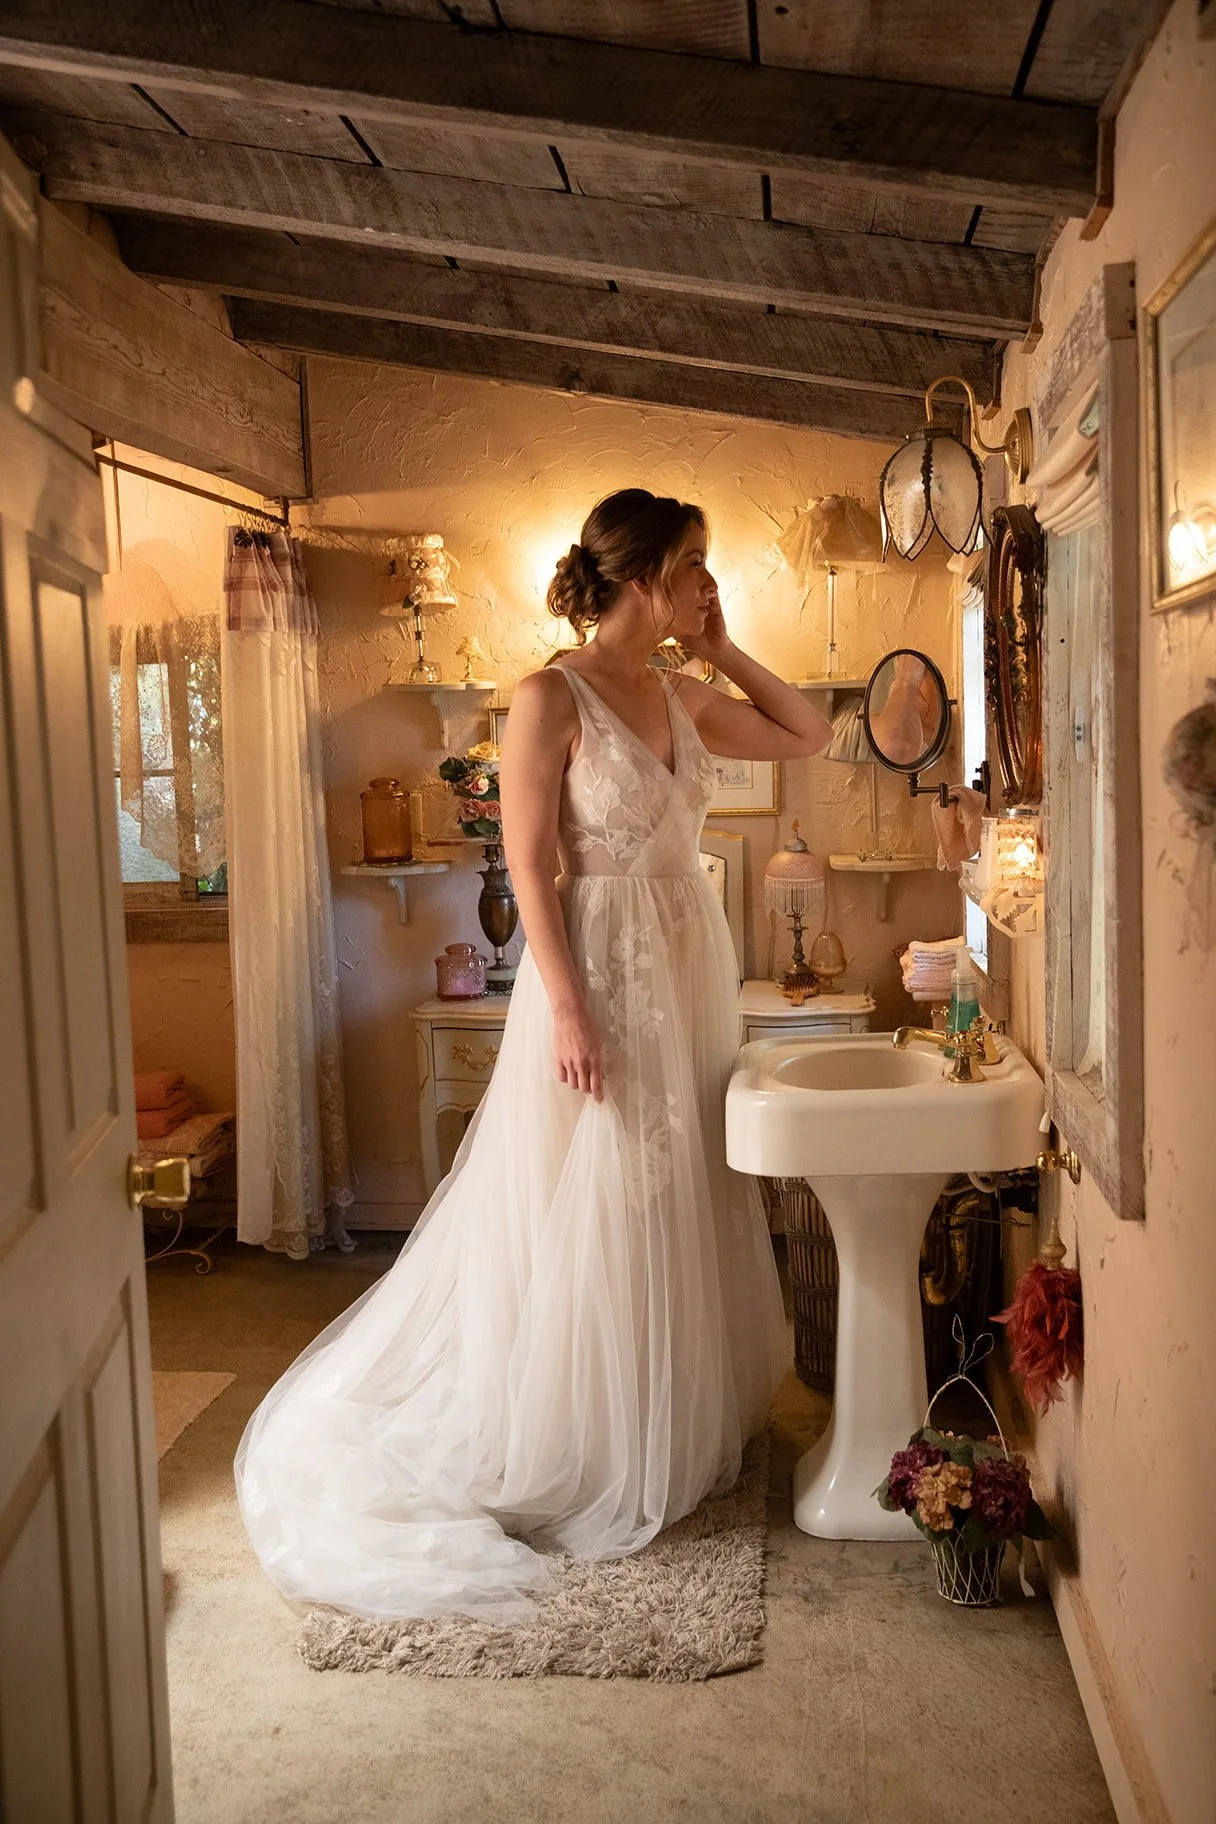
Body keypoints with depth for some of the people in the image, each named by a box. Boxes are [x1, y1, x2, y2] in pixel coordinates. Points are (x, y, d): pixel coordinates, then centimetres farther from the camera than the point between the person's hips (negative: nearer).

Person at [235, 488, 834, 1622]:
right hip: (599, 977, -8)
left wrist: (721, 651, 6)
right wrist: (567, 1010, -20)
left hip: (687, 976, 8)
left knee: (678, 1208, 16)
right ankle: (572, 1456, 23)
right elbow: (530, 867, -15)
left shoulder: (679, 699, 8)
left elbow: (808, 735, 16)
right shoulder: (552, 698, -12)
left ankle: (670, 1433, 35)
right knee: (586, 1219, 4)